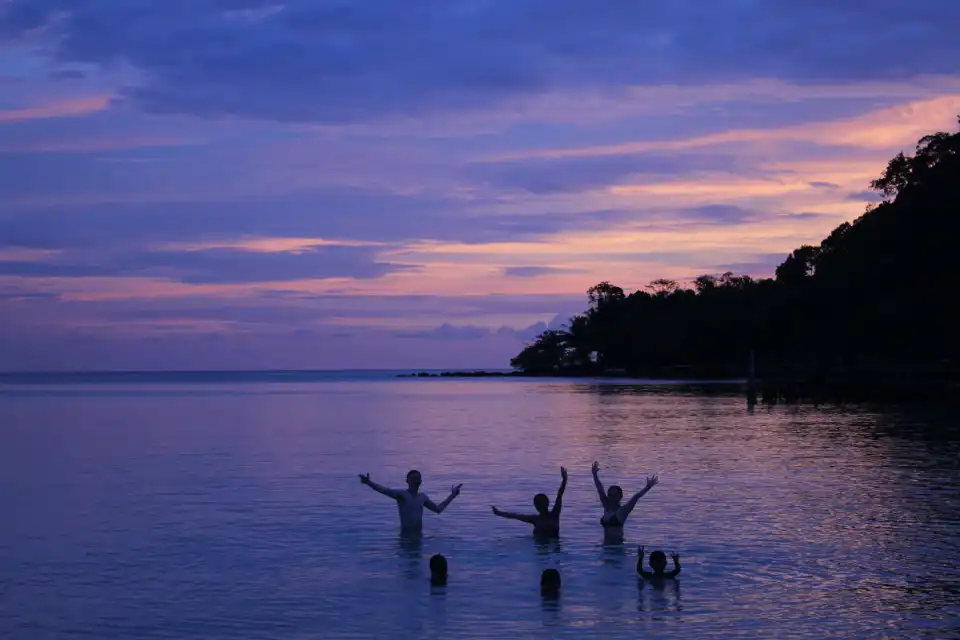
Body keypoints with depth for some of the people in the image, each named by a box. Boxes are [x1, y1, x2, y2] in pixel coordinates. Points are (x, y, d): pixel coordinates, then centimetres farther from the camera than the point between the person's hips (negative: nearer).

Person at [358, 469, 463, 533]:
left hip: (418, 534, 6)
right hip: (406, 535, -6)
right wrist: (369, 483, -40)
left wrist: (452, 495, 25)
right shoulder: (402, 495, -7)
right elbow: (384, 490, -24)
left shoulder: (423, 497, 13)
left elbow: (438, 509, 24)